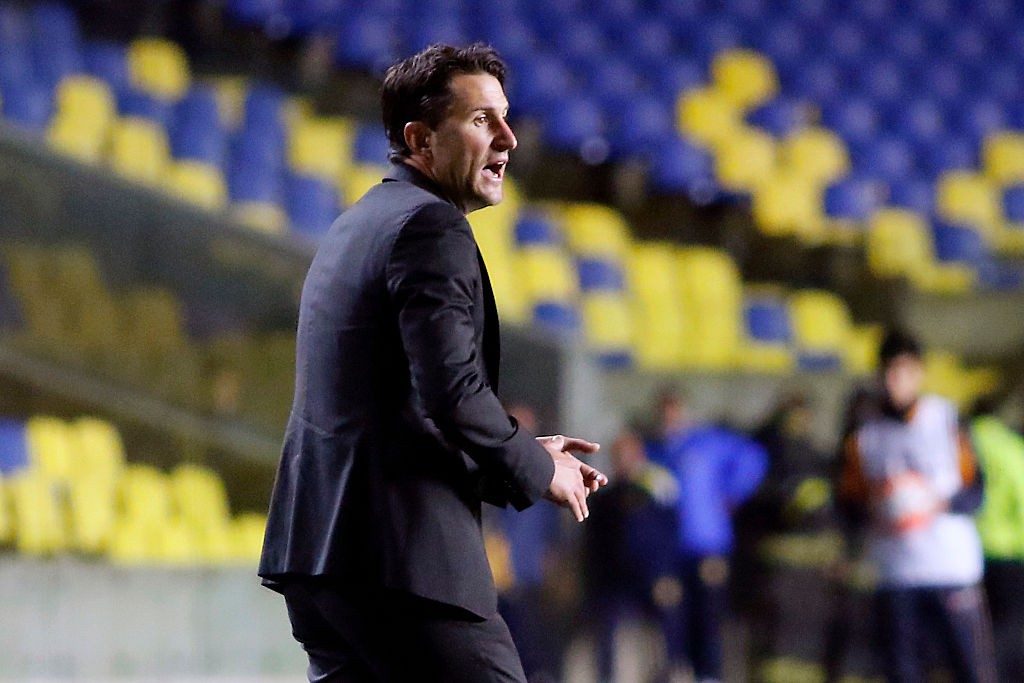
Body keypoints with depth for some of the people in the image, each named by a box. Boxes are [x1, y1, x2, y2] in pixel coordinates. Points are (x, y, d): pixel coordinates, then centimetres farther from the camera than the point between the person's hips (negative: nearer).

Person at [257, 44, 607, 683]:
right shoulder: (430, 226, -10)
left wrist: (520, 455, 18)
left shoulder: (357, 226, 21)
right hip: (399, 553, -10)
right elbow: (452, 392, -20)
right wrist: (538, 470, -4)